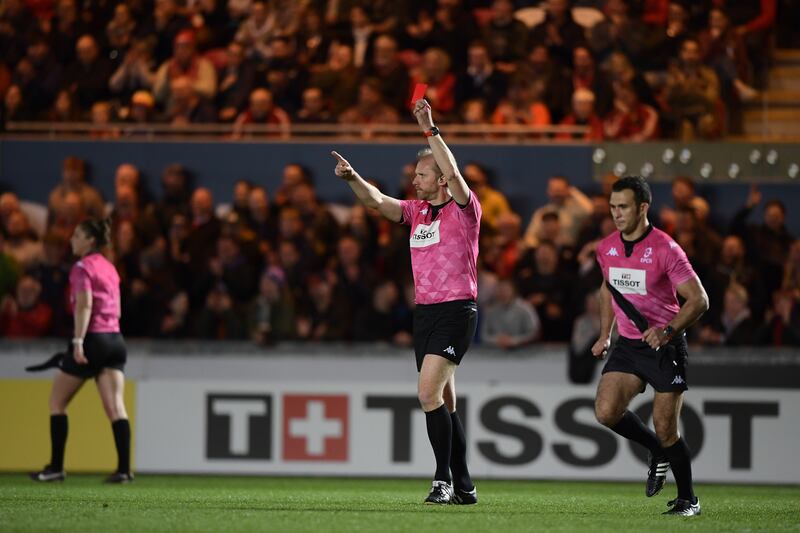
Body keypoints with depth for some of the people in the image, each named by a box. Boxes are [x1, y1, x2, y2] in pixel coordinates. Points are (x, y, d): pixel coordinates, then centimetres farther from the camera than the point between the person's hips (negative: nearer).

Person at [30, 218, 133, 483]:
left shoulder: (82, 267, -7)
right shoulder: (109, 268, 16)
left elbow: (84, 305, -18)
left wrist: (78, 341, -23)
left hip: (92, 340, -7)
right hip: (115, 339, 7)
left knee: (57, 401, 7)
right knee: (115, 406, -2)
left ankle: (56, 467, 6)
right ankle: (124, 469, -13)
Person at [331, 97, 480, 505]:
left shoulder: (463, 209, -5)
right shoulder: (416, 211, 14)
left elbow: (453, 173, -23)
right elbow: (377, 201, 4)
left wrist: (430, 129, -25)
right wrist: (352, 177, -14)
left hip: (456, 311, -8)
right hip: (424, 312, 8)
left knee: (429, 393, -20)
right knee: (444, 402, 9)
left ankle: (443, 480, -16)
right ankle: (463, 487, 14)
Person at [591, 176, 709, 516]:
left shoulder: (665, 249, -15)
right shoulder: (606, 248, 4)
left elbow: (698, 300, -15)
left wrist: (668, 331, -28)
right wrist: (604, 335, 19)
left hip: (665, 347, -5)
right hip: (627, 345, 5)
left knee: (665, 430, -7)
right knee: (606, 412, -14)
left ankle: (687, 499, 13)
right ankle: (658, 452, 13)